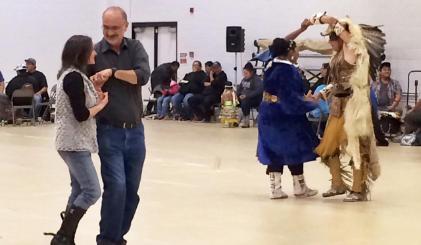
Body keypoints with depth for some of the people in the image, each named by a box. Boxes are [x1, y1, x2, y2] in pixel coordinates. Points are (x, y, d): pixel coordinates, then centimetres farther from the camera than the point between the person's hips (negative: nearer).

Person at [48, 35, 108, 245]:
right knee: (92, 191, -11)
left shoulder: (72, 75, 14)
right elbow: (81, 115, -19)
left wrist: (97, 100, 3)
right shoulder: (74, 77, -17)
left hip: (75, 142, 10)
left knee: (79, 190, 10)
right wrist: (101, 104, -5)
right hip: (74, 143, -10)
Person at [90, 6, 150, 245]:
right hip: (109, 131, -3)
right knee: (116, 186, -12)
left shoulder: (136, 48, 4)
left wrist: (113, 72, -19)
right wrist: (98, 82, -22)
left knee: (132, 190, 9)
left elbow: (143, 76, -13)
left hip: (135, 130, 3)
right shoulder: (94, 53, -3)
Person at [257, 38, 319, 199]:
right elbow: (290, 96, -23)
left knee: (274, 151, 10)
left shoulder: (271, 66, 4)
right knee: (294, 150, 8)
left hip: (269, 114, 8)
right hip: (285, 117, -8)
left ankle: (275, 188, 10)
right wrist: (307, 101, -10)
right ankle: (299, 187, 21)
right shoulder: (287, 69, -20)